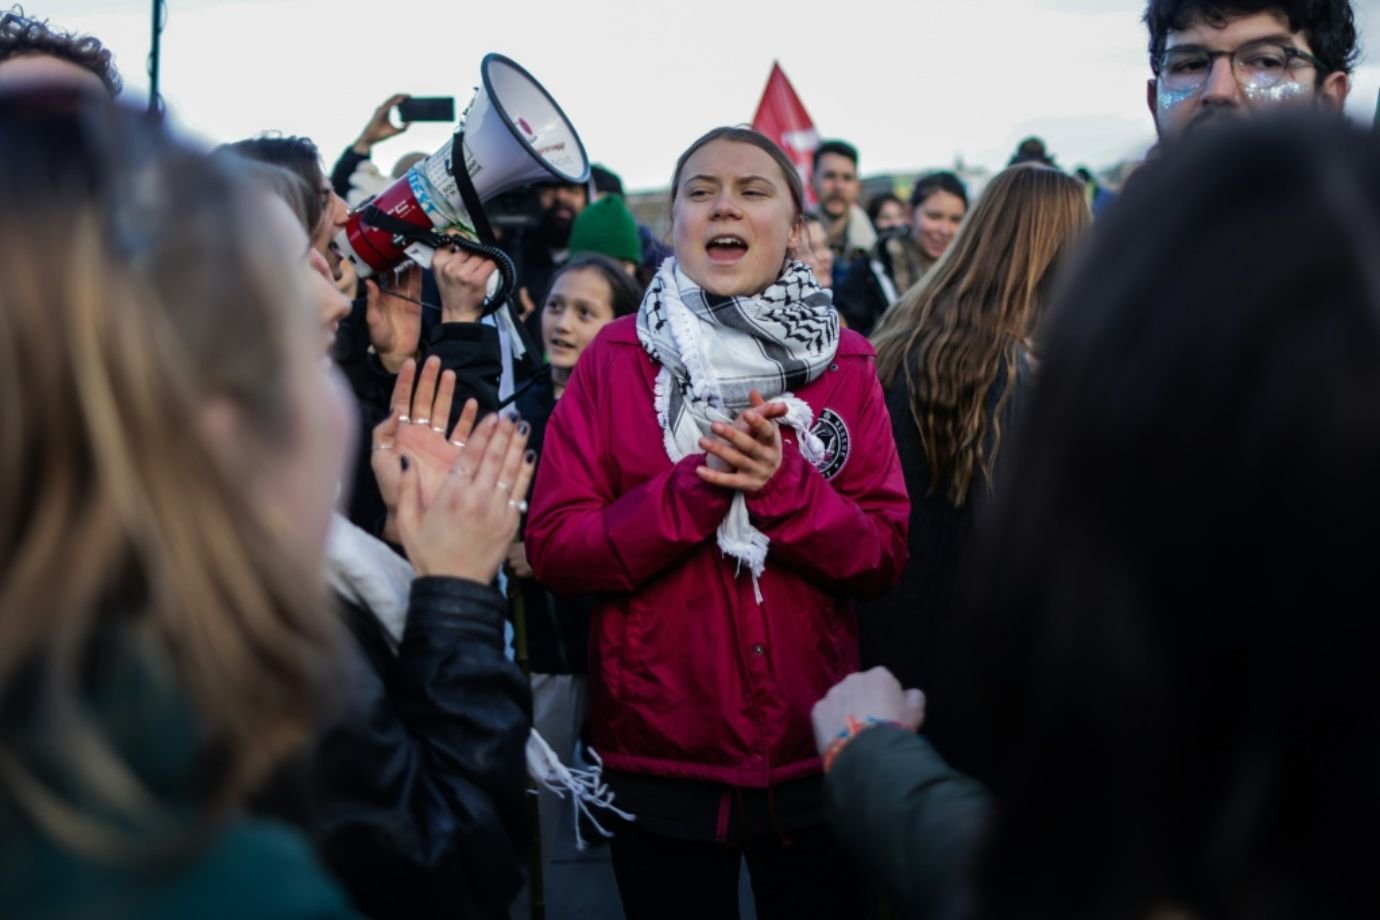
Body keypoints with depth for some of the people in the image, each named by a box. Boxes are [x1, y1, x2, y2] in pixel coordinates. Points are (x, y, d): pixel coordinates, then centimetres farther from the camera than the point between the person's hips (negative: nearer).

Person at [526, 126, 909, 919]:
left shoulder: (846, 363, 1)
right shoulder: (614, 359, -3)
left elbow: (886, 555, -5)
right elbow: (554, 547, -9)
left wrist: (784, 484, -21)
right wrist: (693, 488, -21)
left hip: (814, 756, 1)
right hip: (660, 759, -1)